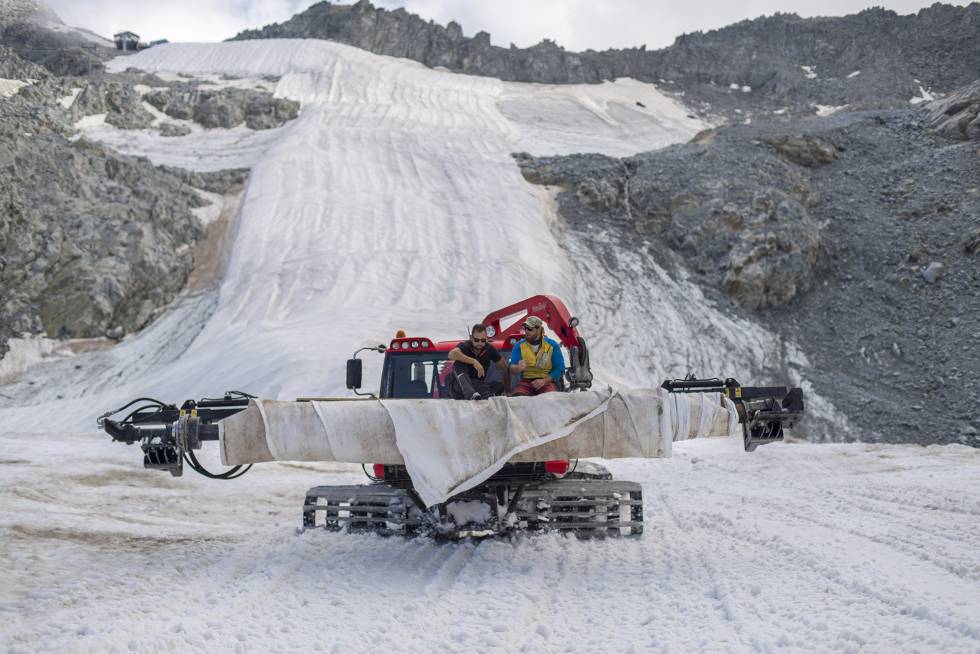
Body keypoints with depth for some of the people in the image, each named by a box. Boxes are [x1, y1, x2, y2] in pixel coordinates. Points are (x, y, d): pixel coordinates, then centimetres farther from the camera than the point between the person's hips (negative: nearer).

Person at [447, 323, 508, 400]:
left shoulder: (489, 349, -2)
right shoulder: (465, 346, -13)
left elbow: (505, 368, 4)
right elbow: (452, 354, -36)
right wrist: (474, 361, -42)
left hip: (477, 387, 3)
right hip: (459, 387, -3)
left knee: (499, 386, -19)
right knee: (459, 363, -30)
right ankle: (470, 394, -49)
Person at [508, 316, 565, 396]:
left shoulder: (552, 346, 3)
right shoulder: (519, 345, 6)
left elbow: (560, 369, 1)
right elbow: (512, 368, -1)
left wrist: (544, 381, -14)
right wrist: (518, 368, -27)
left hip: (547, 380, -1)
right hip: (526, 382, 1)